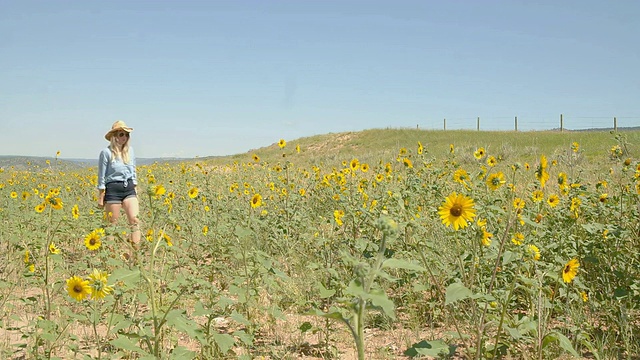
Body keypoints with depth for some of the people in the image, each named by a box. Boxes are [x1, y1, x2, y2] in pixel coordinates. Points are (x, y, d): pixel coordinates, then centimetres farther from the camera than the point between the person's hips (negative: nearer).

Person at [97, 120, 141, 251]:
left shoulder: (130, 150, 8)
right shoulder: (106, 152, -7)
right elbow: (102, 176, -4)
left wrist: (135, 190, 12)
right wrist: (101, 197, -5)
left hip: (129, 188, 4)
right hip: (113, 189, -4)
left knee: (134, 219, -13)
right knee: (113, 224, 3)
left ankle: (136, 249, -17)